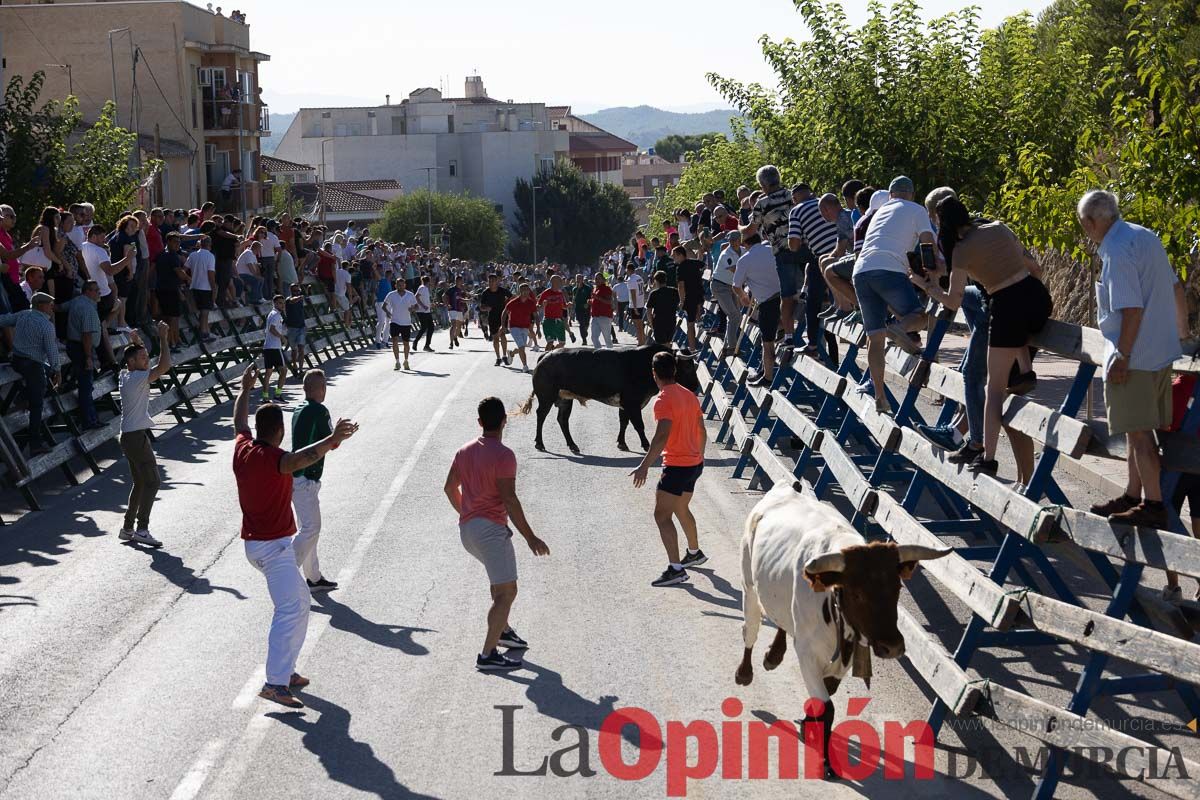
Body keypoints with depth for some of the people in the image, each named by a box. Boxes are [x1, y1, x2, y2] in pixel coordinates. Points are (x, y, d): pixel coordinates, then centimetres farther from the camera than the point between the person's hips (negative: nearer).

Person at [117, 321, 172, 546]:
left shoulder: (124, 375, 10)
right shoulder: (137, 378, -16)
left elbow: (137, 355, 32)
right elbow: (164, 366, -25)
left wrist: (135, 342, 19)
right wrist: (163, 338, -18)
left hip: (129, 435, 10)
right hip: (137, 436, -10)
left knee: (139, 483, 16)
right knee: (152, 482, -9)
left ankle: (128, 528, 19)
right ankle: (142, 530, -15)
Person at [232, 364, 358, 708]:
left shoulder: (243, 449, 5)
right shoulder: (273, 459, -20)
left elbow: (239, 422, 26)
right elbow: (302, 459, -42)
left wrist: (245, 390, 40)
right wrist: (332, 440, -55)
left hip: (256, 543, 10)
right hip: (273, 546, -10)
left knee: (300, 600, 20)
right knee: (290, 609, -16)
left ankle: (286, 669, 22)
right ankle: (275, 683, -24)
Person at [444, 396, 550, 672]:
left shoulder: (465, 451, 9)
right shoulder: (503, 455, -15)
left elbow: (450, 487, 18)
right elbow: (509, 500, -19)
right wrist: (530, 537, -15)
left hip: (467, 528, 9)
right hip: (490, 529, -9)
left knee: (500, 580, 28)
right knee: (506, 592, -7)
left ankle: (503, 630, 38)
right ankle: (487, 655, -10)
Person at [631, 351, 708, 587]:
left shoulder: (664, 400, -17)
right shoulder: (689, 395, 8)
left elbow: (662, 437, -28)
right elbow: (702, 431, 16)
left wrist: (644, 466, -30)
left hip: (676, 466, -9)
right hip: (694, 463, 9)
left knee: (662, 516, -8)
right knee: (681, 509, 27)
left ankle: (675, 569, -16)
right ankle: (694, 553, 44)